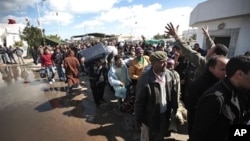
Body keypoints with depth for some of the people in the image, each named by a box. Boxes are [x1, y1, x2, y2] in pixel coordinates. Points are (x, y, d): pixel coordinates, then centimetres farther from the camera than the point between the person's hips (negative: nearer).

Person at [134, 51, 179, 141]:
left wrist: (174, 109, 6)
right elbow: (139, 102, -18)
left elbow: (173, 94, 2)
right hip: (150, 118, -5)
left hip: (165, 116, 5)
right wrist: (138, 120, -11)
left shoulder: (169, 74, -10)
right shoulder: (145, 79, -27)